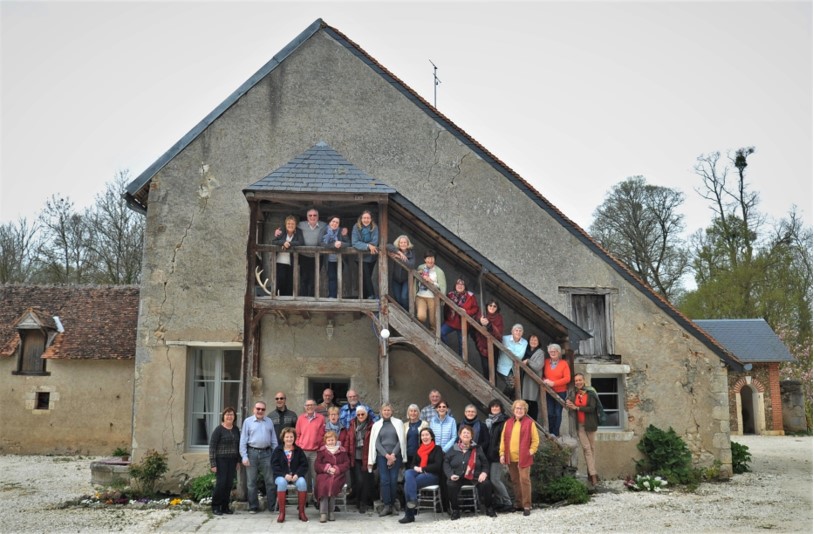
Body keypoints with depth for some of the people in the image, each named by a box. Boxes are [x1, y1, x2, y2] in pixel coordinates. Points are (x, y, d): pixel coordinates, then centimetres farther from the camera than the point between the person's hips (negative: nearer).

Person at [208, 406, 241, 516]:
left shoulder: (236, 429, 10)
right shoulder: (218, 429, -6)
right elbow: (212, 447, -8)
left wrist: (238, 461, 12)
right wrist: (213, 464, -13)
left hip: (232, 461, 5)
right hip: (221, 460, -5)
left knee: (229, 484, 4)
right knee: (221, 483, -6)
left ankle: (225, 506, 16)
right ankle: (215, 507, 8)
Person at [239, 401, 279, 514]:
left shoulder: (269, 422, 11)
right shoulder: (248, 421, 3)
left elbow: (274, 440, 12)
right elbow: (243, 440, 0)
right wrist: (244, 456, -7)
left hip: (266, 453, 2)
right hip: (252, 453, -2)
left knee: (270, 480, 1)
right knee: (251, 481, 5)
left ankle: (272, 506, 7)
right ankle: (253, 507, 14)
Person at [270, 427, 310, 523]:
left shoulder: (299, 450, 9)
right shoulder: (278, 450, 7)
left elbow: (304, 465, 3)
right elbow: (274, 465, -2)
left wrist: (297, 474, -15)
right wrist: (285, 475, -17)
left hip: (296, 476, 1)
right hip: (281, 476, -1)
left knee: (302, 482, -32)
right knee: (282, 482, -36)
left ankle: (301, 511, -20)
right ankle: (282, 512, -28)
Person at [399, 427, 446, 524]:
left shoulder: (437, 449, 4)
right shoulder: (418, 450, 22)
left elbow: (437, 465, -8)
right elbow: (412, 464, 17)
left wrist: (422, 469, -11)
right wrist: (415, 468, -7)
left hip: (432, 475, -5)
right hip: (418, 473, 5)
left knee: (408, 483, -30)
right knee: (408, 473, -33)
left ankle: (409, 515, -26)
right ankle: (413, 500, -42)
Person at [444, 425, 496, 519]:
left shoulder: (476, 449, 11)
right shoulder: (453, 449, 10)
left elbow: (485, 463, 11)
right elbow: (446, 463, 6)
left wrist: (484, 472, -10)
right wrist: (451, 474, -11)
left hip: (475, 477, 0)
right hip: (457, 477, 0)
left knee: (486, 483, -27)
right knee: (450, 485, -32)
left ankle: (489, 508, -3)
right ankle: (455, 510, -11)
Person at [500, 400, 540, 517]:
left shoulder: (529, 423, -1)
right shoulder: (508, 423, 11)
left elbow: (535, 440, 0)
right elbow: (503, 439, 11)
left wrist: (531, 452, -8)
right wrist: (502, 453, 5)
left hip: (524, 458, -4)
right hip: (511, 458, 5)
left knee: (524, 480, -8)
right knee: (515, 481, 10)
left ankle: (527, 506, -1)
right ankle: (519, 504, 21)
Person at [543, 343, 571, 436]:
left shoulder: (564, 363, -4)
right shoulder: (546, 363, 4)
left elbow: (567, 378, -10)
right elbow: (542, 375, 13)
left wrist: (553, 383, -17)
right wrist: (544, 380, -11)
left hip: (560, 392, -2)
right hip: (549, 392, 2)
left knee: (558, 413, 1)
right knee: (550, 413, 2)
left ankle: (555, 433, 9)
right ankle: (550, 432, 13)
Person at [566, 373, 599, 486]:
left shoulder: (590, 393, -5)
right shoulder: (573, 393, 4)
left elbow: (592, 408, -13)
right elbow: (568, 403, 0)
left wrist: (576, 408, -16)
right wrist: (568, 404, -23)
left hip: (590, 424, -1)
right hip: (580, 425, 1)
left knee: (591, 448, 7)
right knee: (586, 448, -5)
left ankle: (591, 473, 15)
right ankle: (593, 475, -8)